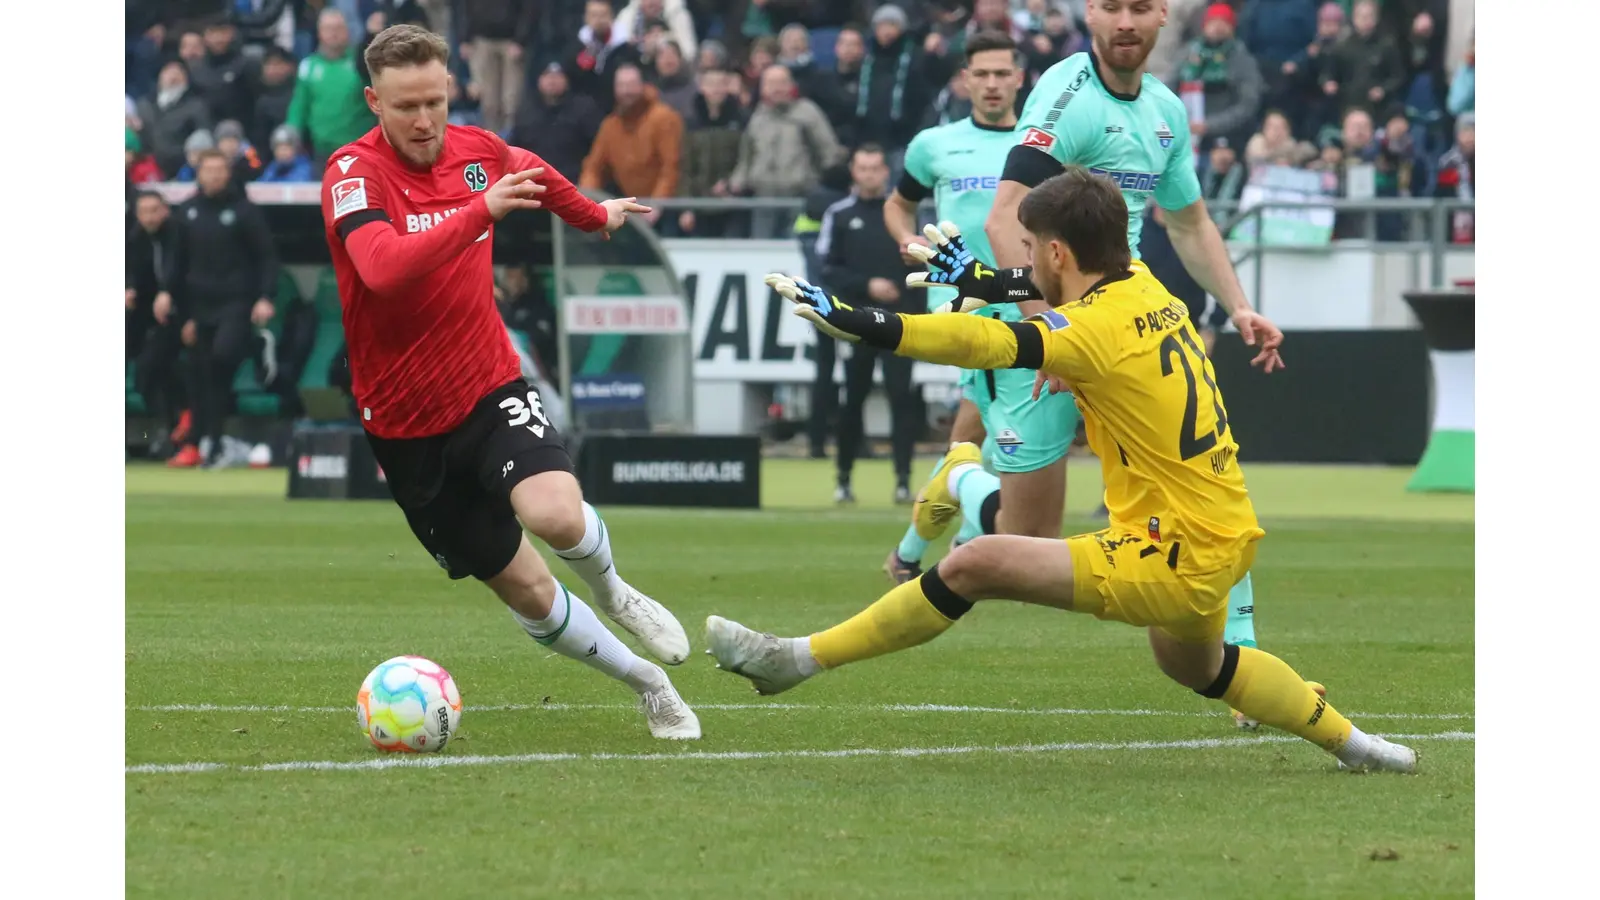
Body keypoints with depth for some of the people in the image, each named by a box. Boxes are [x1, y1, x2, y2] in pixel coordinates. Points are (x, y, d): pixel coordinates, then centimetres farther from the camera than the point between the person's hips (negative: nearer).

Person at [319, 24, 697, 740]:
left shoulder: (479, 150, -2)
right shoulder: (353, 173, -18)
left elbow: (530, 174, 25)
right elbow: (384, 268, -39)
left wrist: (595, 215, 42)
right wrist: (482, 209, -46)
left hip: (491, 390, 2)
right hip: (408, 425, -2)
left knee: (557, 515, -29)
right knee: (527, 594, 4)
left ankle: (612, 592, 5)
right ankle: (649, 685, 26)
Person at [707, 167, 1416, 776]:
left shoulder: (1099, 331, -20)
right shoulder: (1149, 290, 6)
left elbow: (982, 343, -35)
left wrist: (851, 321, -40)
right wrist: (975, 273, 32)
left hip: (1178, 562, -9)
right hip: (1225, 535, 9)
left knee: (975, 564, -15)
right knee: (1195, 666, 38)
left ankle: (796, 660, -13)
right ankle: (1347, 740, 50)